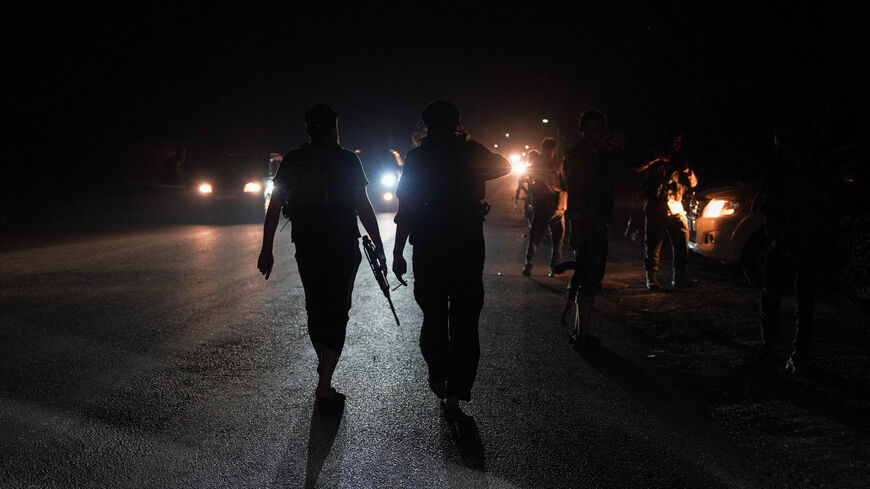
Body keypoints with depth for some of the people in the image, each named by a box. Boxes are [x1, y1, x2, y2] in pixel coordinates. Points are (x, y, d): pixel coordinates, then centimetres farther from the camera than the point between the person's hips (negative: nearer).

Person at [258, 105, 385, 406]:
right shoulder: (346, 160, -5)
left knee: (315, 310, 18)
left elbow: (274, 208, 2)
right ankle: (324, 386, -5)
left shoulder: (291, 161, 4)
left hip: (306, 248, 3)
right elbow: (363, 206, -9)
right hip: (343, 248, -3)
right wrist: (378, 245, -2)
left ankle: (325, 368, 33)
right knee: (337, 312, 2)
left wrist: (266, 250, 6)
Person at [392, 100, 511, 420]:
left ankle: (438, 379, 31)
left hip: (428, 253, 1)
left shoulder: (417, 157, -2)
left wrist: (398, 253, 2)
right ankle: (454, 395, -1)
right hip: (468, 250, -1)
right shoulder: (471, 152, -2)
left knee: (433, 318, 18)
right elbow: (504, 166, 18)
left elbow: (405, 211, -3)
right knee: (464, 324, 3)